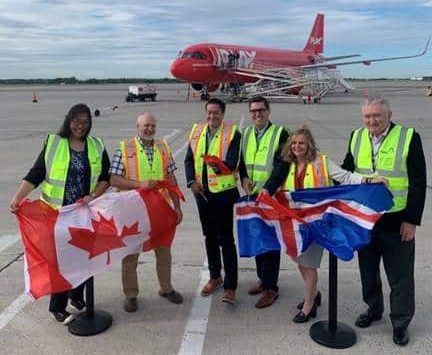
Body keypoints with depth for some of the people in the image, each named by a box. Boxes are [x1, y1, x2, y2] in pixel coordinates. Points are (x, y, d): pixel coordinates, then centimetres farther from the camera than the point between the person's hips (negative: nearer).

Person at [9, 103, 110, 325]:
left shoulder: (97, 146, 4)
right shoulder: (53, 143, -4)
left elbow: (106, 176, 7)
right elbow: (35, 175, -7)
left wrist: (94, 196, -10)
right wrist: (17, 198, -19)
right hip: (58, 212, -3)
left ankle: (77, 297, 32)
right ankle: (58, 307, 16)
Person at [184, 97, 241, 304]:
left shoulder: (232, 133, -6)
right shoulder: (197, 131, 9)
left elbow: (232, 163, -15)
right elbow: (189, 159, 9)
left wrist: (220, 167, -36)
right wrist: (191, 181, -6)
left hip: (223, 192, -5)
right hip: (202, 192, 5)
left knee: (226, 239, -2)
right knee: (210, 236, 17)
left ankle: (230, 286, 6)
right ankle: (215, 277, 33)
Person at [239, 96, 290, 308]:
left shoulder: (280, 133, -6)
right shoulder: (245, 133, 12)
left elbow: (281, 165, -13)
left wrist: (268, 189, -24)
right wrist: (244, 177, -3)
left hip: (271, 196, -6)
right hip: (252, 195, 6)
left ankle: (271, 288, 9)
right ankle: (263, 278, 32)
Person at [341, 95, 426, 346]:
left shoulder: (409, 138, -10)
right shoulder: (356, 137, 3)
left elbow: (418, 182, -9)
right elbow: (347, 170, 15)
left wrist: (412, 220, -11)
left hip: (397, 221, -4)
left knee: (400, 275, 8)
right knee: (368, 268, 18)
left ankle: (401, 322, 26)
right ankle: (374, 308, 39)